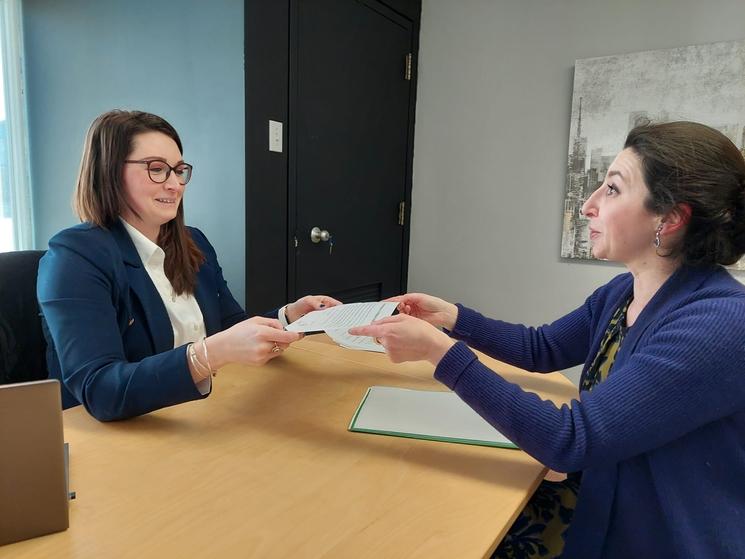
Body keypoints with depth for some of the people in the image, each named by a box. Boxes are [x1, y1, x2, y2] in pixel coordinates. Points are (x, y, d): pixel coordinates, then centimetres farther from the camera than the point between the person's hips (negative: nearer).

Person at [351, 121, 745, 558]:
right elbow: (541, 349, 12)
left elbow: (569, 440, -30)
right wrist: (452, 317, -1)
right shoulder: (625, 291, -1)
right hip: (600, 506, 7)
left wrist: (441, 351, -30)